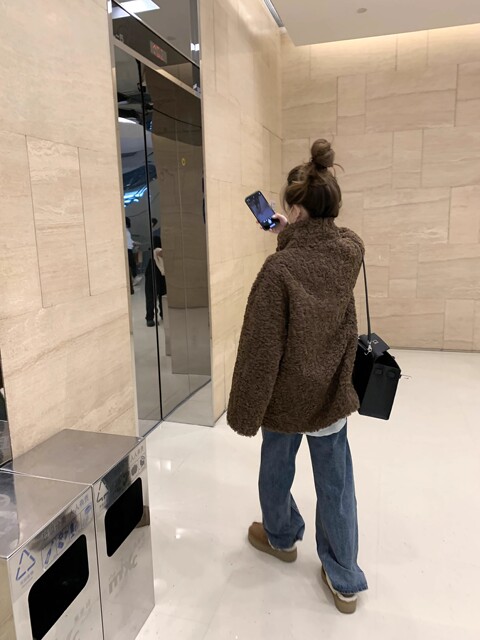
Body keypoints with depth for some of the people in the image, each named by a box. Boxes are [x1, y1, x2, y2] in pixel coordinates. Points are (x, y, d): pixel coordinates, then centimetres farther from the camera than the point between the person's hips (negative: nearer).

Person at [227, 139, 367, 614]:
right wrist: (293, 234, 19)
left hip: (287, 396, -4)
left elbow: (260, 351, -22)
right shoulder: (351, 250, -8)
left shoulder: (280, 269, -25)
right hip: (332, 393, 5)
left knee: (276, 470, 23)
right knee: (336, 485, 16)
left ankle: (281, 537, 49)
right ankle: (345, 581, 30)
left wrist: (244, 412, -12)